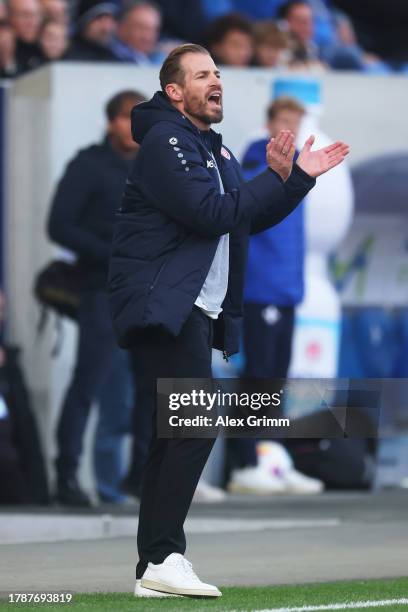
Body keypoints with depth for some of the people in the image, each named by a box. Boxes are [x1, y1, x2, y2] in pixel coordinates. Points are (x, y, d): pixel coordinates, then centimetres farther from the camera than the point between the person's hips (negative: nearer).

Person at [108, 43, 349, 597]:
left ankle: (153, 571, 9)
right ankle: (163, 558, -21)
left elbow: (254, 218, 22)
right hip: (163, 304, -10)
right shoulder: (166, 142, -10)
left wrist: (302, 176, 11)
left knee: (173, 437, 8)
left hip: (197, 311, 10)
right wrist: (276, 176, -12)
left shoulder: (214, 151, 21)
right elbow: (212, 214, -20)